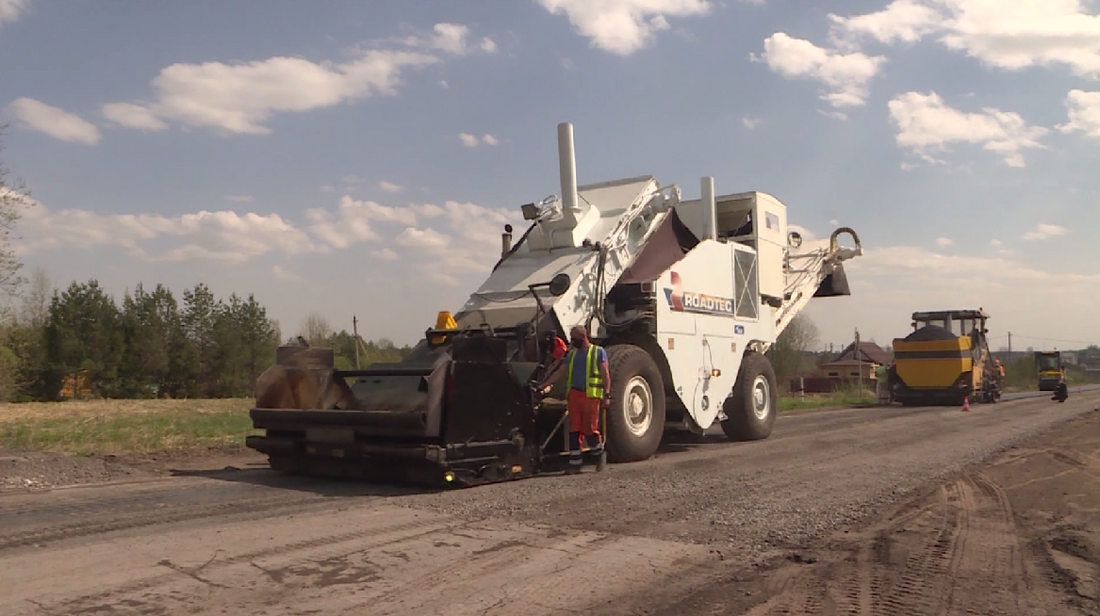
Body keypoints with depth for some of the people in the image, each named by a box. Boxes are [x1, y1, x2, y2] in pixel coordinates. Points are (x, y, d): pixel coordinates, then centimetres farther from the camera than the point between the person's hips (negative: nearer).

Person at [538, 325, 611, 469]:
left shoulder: (598, 351, 5)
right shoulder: (572, 354, 18)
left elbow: (605, 374, 0)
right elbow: (559, 373, 17)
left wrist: (606, 395, -9)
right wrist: (542, 386, 9)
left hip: (591, 395, -4)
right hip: (574, 394, 5)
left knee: (590, 428, -4)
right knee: (574, 429, 2)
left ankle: (599, 454, 20)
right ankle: (575, 462, 7)